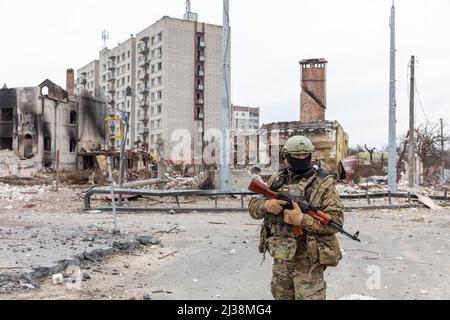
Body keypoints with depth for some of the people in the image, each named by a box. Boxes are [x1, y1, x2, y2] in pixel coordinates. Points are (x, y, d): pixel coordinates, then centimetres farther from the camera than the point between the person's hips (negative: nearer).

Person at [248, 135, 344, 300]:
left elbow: (336, 220, -16)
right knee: (281, 296, 20)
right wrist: (266, 205, -15)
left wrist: (302, 219, -26)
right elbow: (253, 207, 8)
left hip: (308, 263, -5)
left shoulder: (323, 183, -9)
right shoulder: (276, 180, 6)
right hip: (280, 260, 5)